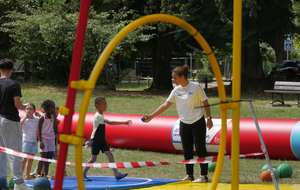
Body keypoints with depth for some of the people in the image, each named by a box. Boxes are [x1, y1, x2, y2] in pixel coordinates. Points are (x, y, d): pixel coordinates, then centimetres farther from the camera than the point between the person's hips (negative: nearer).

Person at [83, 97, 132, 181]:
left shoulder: (101, 116, 9)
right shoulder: (98, 116, -23)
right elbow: (110, 122, -32)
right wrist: (124, 123, -34)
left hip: (101, 140, 8)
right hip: (95, 140, -8)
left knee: (110, 155, -1)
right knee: (93, 158, 0)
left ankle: (117, 174, -4)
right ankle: (83, 174, 15)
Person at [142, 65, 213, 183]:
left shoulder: (195, 87, -9)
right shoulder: (176, 90, 3)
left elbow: (205, 102, -4)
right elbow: (166, 104, 2)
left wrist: (209, 118, -7)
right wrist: (151, 116, -3)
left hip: (198, 122, -5)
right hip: (184, 123, 5)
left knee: (200, 149, -3)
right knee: (187, 151, 6)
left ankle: (204, 176, 2)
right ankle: (189, 175, 14)